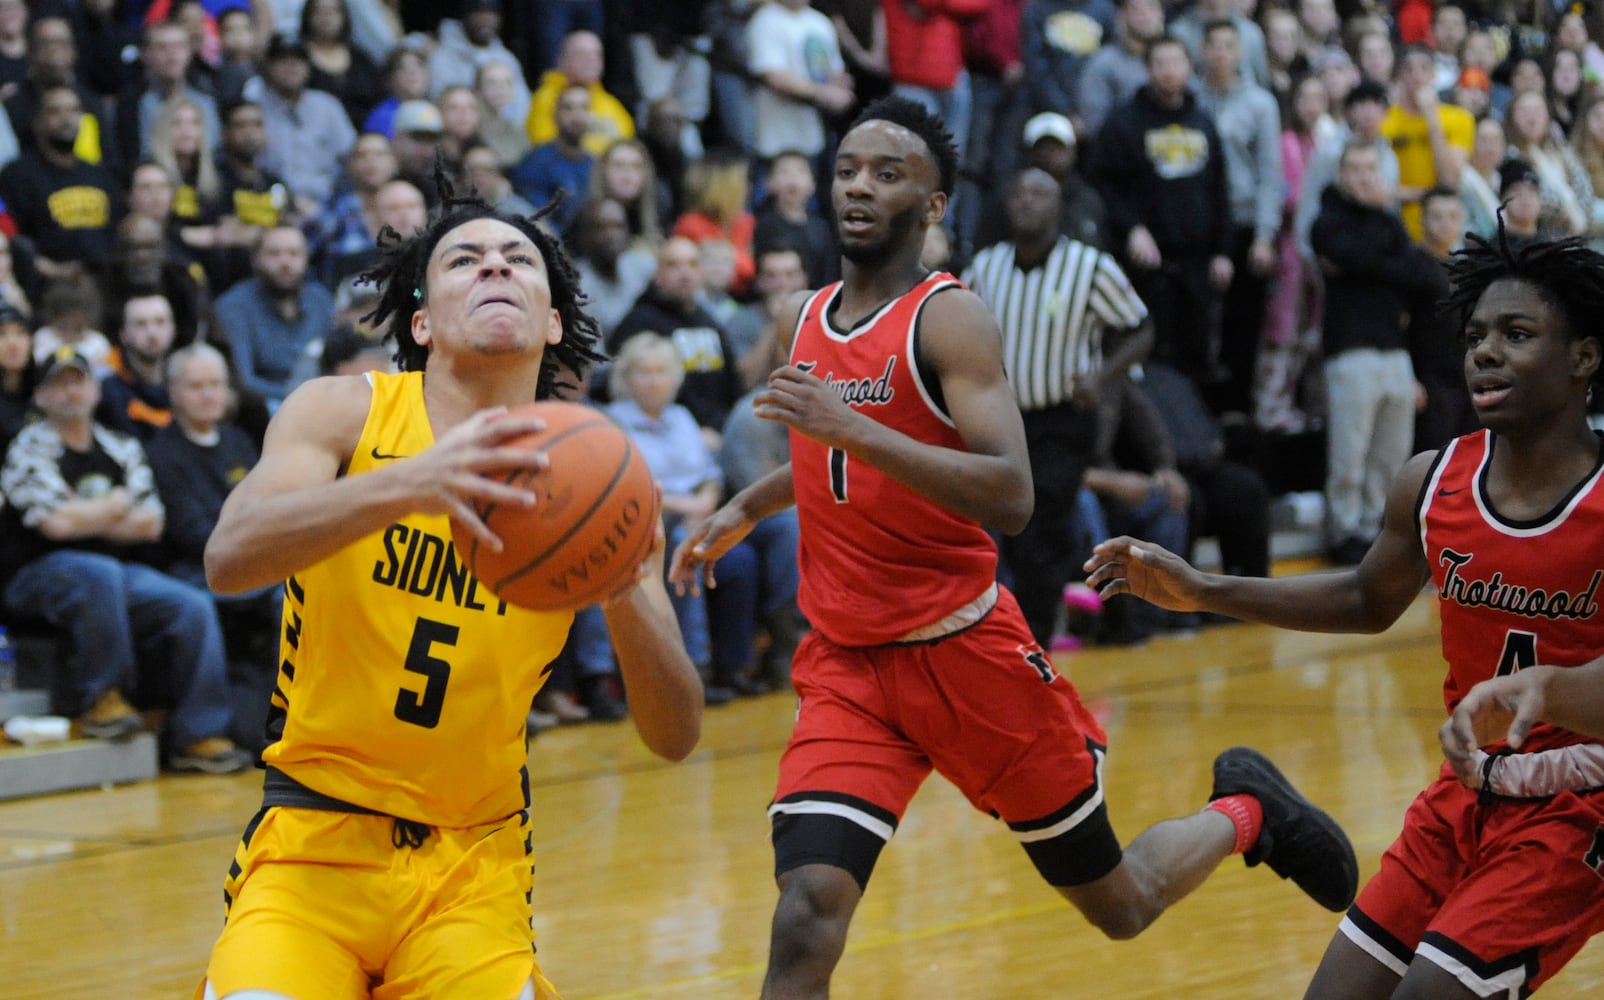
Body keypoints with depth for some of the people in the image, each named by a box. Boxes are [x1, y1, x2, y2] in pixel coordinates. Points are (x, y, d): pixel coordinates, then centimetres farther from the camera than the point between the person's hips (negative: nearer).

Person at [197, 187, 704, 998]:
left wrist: (625, 597, -26)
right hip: (314, 838, -2)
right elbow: (228, 558, -25)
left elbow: (674, 738, -6)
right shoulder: (346, 412, -6)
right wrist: (405, 484, -40)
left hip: (476, 861, 2)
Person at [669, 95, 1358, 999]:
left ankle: (1245, 812, 42)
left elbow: (1011, 498, -27)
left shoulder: (950, 317, -13)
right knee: (804, 924, -17)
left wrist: (851, 429, -33)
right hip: (847, 663, 5)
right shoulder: (803, 321, 8)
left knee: (1120, 906, 12)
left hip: (965, 648, -4)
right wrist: (746, 510, 22)